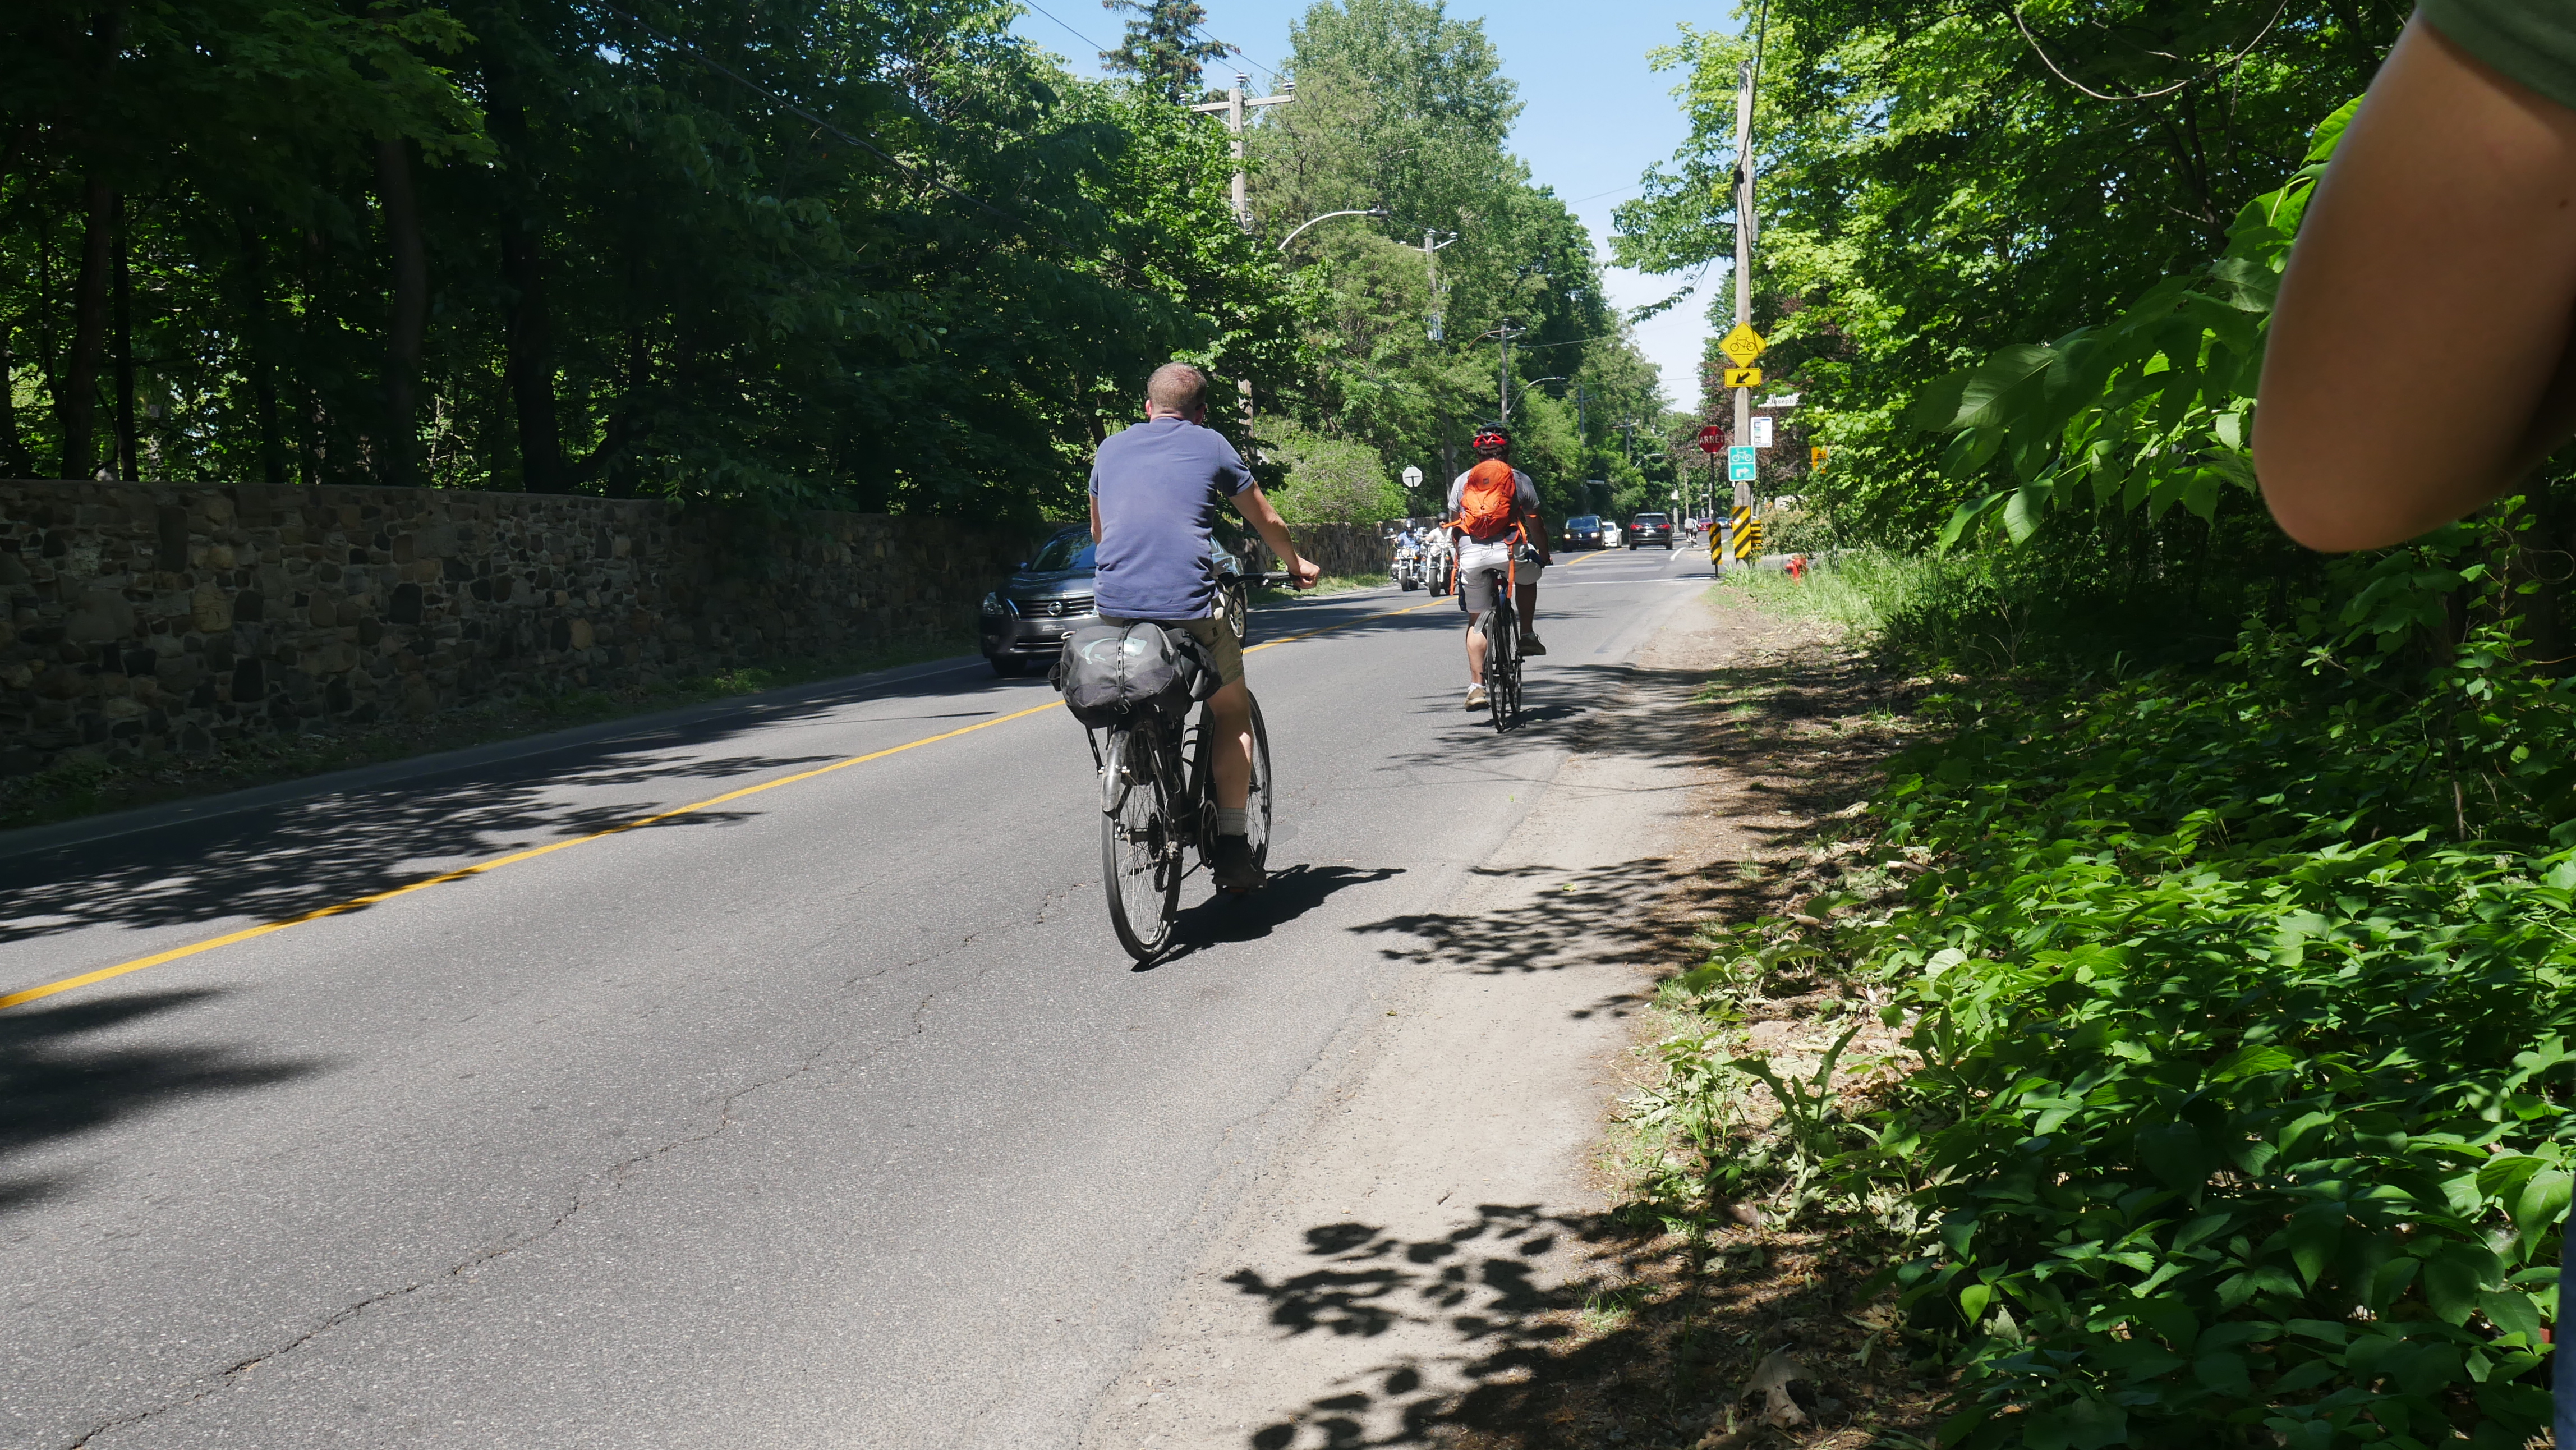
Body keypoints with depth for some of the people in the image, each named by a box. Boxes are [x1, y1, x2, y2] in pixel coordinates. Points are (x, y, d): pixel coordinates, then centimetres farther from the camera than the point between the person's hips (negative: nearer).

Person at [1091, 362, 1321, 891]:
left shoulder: (1110, 449, 20)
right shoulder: (1211, 446, 11)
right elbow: (1266, 520, 23)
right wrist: (1298, 565, 42)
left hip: (1113, 606, 3)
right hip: (1188, 606, -3)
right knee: (1233, 712, 15)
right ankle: (1230, 845, 10)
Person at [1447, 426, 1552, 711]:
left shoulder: (1462, 481, 17)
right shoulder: (1521, 480, 11)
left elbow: (1454, 526, 20)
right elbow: (1535, 525, 12)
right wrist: (1544, 554, 26)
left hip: (1471, 556, 2)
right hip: (1509, 551, -2)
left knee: (1476, 621, 11)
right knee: (1529, 577, 33)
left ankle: (1476, 686, 2)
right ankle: (1527, 635, 23)